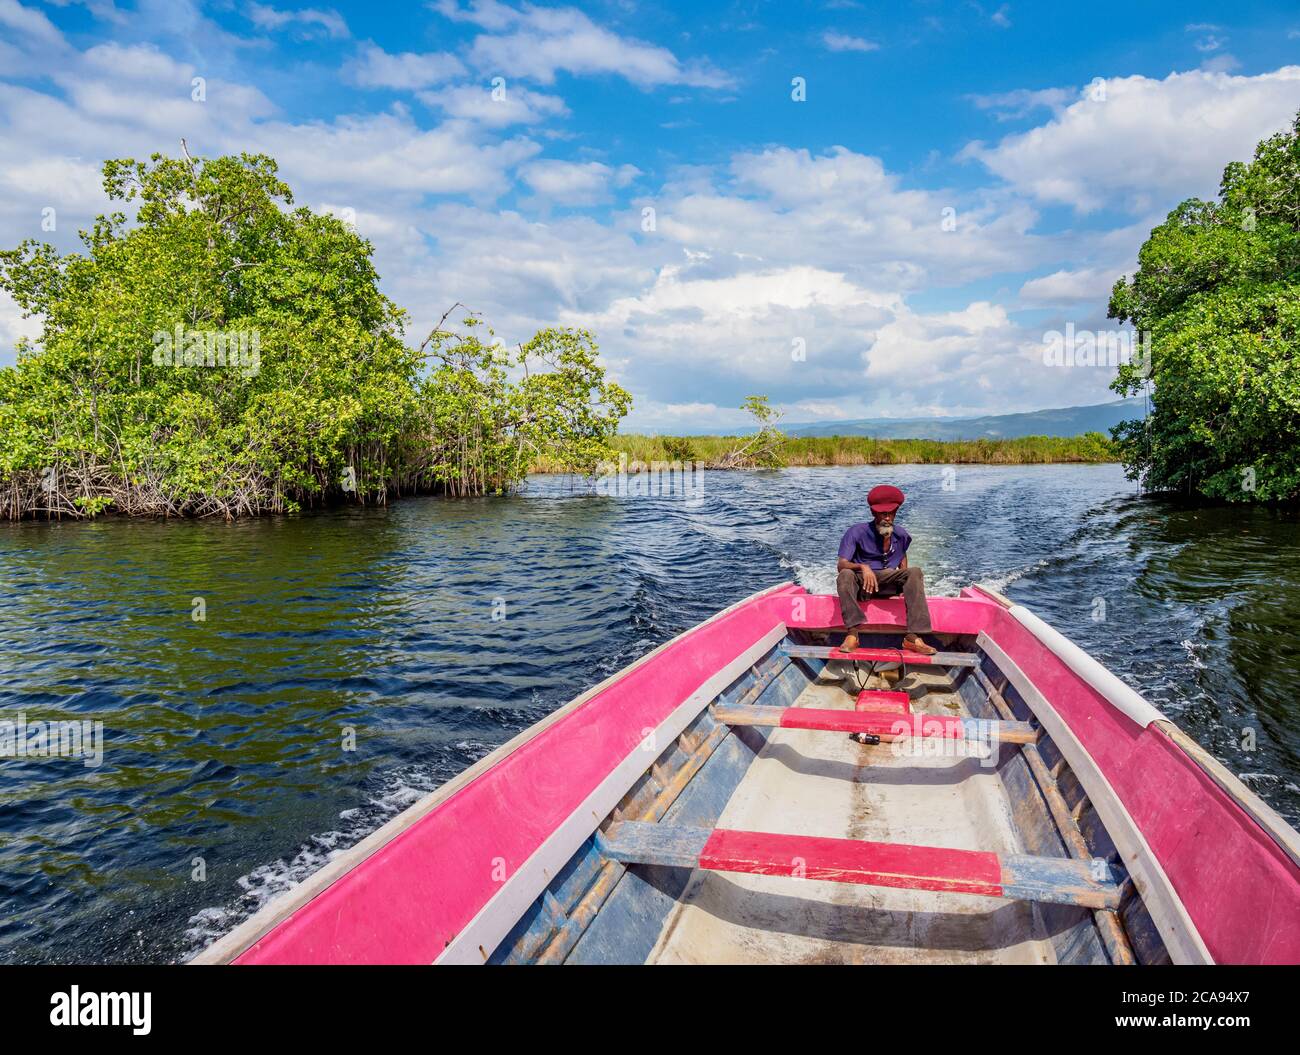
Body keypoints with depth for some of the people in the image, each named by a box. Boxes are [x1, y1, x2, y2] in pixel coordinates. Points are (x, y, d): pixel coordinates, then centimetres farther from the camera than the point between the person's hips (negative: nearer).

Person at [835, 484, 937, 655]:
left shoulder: (900, 534, 4)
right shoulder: (856, 532, -11)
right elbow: (841, 565, -19)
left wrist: (905, 580, 7)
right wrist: (863, 567, -39)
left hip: (890, 583, 3)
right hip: (862, 583, -3)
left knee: (915, 572, -23)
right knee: (845, 575, -35)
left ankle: (913, 637, -32)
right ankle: (853, 633, -42)